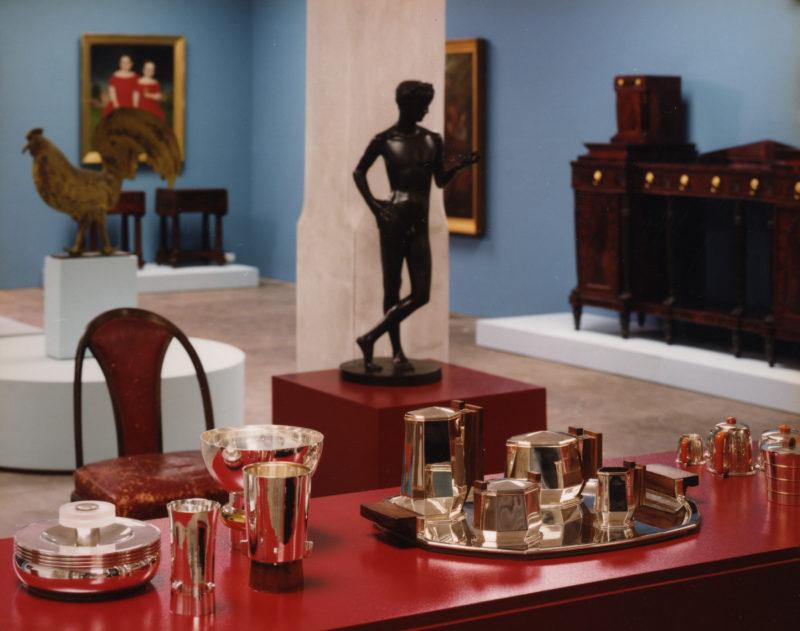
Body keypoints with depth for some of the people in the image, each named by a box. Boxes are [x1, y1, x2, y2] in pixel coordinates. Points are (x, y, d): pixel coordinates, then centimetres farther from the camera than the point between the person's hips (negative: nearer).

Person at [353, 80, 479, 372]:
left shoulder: (432, 140, 11)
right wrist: (372, 203, -5)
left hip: (419, 224, 5)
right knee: (392, 288, 1)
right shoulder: (384, 140, -1)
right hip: (394, 219, -5)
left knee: (421, 294, -2)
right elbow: (359, 172, 8)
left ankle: (370, 338, 7)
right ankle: (397, 352, 10)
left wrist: (458, 166, -2)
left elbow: (440, 180, 17)